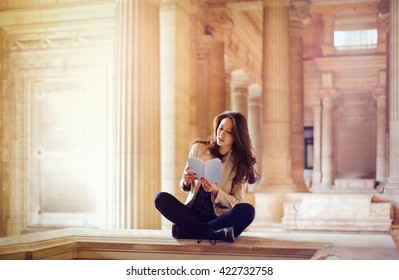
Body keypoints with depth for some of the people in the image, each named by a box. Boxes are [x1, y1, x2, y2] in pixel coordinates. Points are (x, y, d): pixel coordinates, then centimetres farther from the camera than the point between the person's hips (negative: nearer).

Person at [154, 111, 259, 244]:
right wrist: (186, 182, -14)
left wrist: (216, 191, -22)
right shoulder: (199, 148, 4)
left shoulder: (241, 163, 0)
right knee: (161, 198, -24)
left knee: (247, 210, -32)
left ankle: (187, 230, -25)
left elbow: (236, 202, -3)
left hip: (220, 217, -1)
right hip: (193, 212, 2)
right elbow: (185, 187, 10)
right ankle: (216, 233, -28)